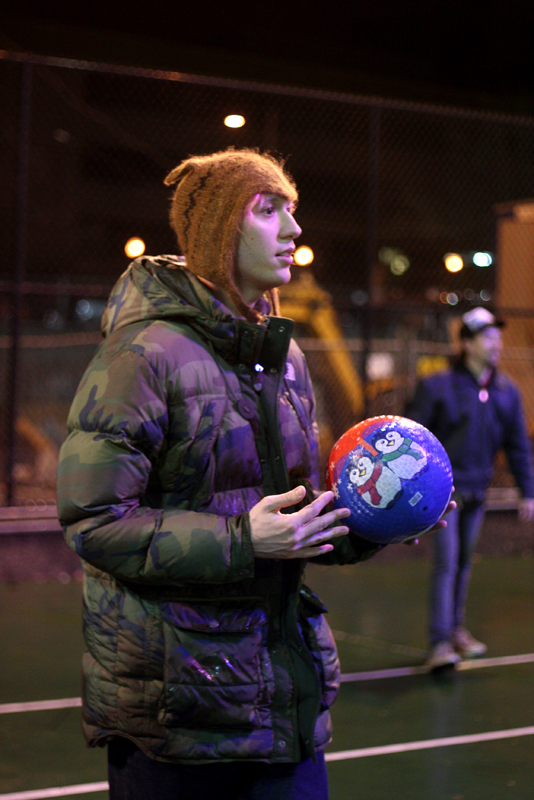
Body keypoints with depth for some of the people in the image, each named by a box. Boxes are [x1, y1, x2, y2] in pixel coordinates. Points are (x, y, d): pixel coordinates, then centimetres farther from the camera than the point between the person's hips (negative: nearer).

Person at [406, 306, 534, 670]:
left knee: (464, 562, 15)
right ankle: (440, 644, -13)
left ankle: (456, 630, 29)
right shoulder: (437, 387, -9)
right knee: (447, 562, -12)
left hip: (477, 491, 5)